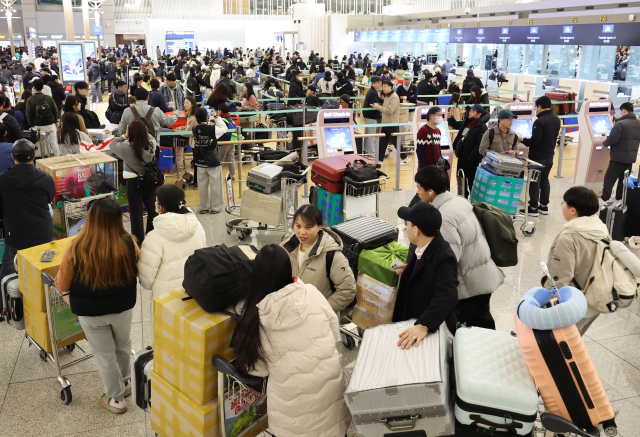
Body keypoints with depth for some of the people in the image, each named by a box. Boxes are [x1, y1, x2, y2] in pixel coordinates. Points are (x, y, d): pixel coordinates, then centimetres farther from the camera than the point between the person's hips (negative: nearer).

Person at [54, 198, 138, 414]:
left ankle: (116, 398, 34)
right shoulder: (129, 244, -22)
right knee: (123, 346, 27)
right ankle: (125, 382, 49)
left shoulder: (75, 251, -25)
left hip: (90, 313, -1)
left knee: (105, 355, 18)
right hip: (123, 307, 2)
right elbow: (137, 270, 0)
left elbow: (62, 285, -9)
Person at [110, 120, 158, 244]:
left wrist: (124, 136, 2)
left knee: (136, 211, 8)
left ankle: (138, 239, 17)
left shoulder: (126, 147, -19)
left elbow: (112, 145, 1)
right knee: (152, 208, 16)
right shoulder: (151, 144, -9)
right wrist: (143, 131, 7)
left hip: (133, 182, -3)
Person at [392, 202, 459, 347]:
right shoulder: (418, 248, -4)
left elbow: (446, 296, -44)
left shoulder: (444, 258, -31)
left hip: (434, 329, -8)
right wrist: (410, 268, 6)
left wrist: (424, 326, -55)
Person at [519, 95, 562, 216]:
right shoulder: (557, 119, 5)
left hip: (538, 157, -8)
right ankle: (544, 206, 24)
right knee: (545, 180, 17)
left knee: (534, 182, 1)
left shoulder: (539, 121, -22)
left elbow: (534, 141, -22)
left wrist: (523, 140, -7)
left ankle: (533, 208, 6)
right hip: (550, 155, 8)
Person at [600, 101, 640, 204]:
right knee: (624, 179, 16)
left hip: (619, 157, -7)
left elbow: (612, 139, -22)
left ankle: (605, 200, -1)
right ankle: (619, 199, 22)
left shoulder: (620, 123, -19)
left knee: (609, 178, 0)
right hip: (631, 157, 7)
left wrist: (605, 143, -3)